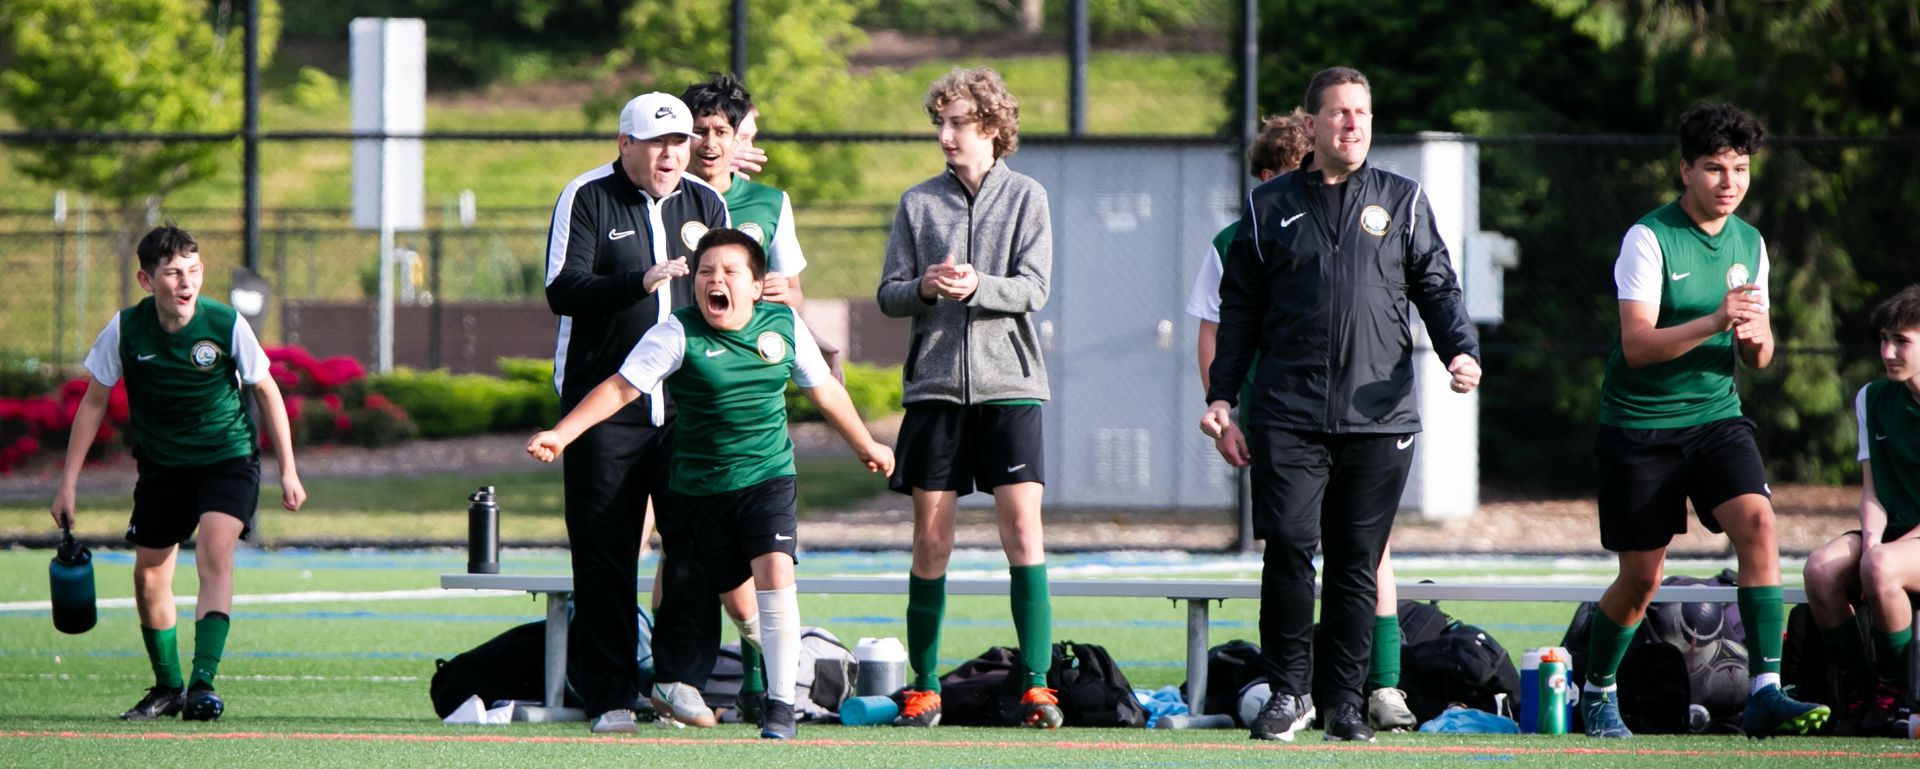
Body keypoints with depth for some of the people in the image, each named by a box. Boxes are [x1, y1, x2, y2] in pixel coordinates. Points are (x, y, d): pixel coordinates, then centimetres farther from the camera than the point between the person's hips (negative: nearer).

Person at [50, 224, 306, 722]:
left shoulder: (226, 325, -18)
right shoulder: (125, 330, -15)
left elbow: (266, 391, -3)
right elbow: (94, 402, -2)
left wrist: (288, 471, -1)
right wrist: (68, 484, -3)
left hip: (227, 458, -3)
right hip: (161, 465, 3)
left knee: (214, 551, -24)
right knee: (149, 575, 3)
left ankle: (203, 682, -28)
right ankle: (167, 688, 23)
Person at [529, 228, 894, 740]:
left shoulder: (784, 326, 0)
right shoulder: (678, 334, -10)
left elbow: (824, 390, 16)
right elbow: (621, 388, -14)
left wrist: (865, 445, 29)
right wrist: (560, 435, -24)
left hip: (768, 476, 1)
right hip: (700, 484, -1)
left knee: (774, 573, -17)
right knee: (727, 590, 4)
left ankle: (781, 703, -13)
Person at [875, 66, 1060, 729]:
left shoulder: (1026, 197, 4)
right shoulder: (919, 202, 9)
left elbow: (1033, 289, -4)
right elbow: (888, 294, 7)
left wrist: (979, 287, -22)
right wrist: (924, 287, -14)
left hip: (1008, 382, -2)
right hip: (934, 382, 2)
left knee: (1022, 525, -10)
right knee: (931, 536, 2)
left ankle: (1036, 683, -8)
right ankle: (923, 686, 9)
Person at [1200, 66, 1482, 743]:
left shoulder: (1402, 202, 13)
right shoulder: (1269, 207, 12)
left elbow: (1437, 287, 12)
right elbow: (1240, 309, 14)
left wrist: (1461, 351, -6)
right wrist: (1222, 394, 6)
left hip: (1379, 416, 1)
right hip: (1288, 417, -1)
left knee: (1357, 561, 1)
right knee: (1289, 548, -10)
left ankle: (1344, 699, 8)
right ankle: (1288, 689, 1)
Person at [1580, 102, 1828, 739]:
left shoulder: (1750, 243, 6)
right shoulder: (1648, 239, -12)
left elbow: (1757, 356, 11)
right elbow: (1636, 345, -20)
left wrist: (1756, 341, -14)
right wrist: (1714, 322, -33)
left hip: (1716, 417, 4)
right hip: (1640, 425, -4)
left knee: (1757, 522, -21)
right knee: (1641, 578, 2)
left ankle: (1765, 692, -24)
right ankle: (1596, 695, 29)